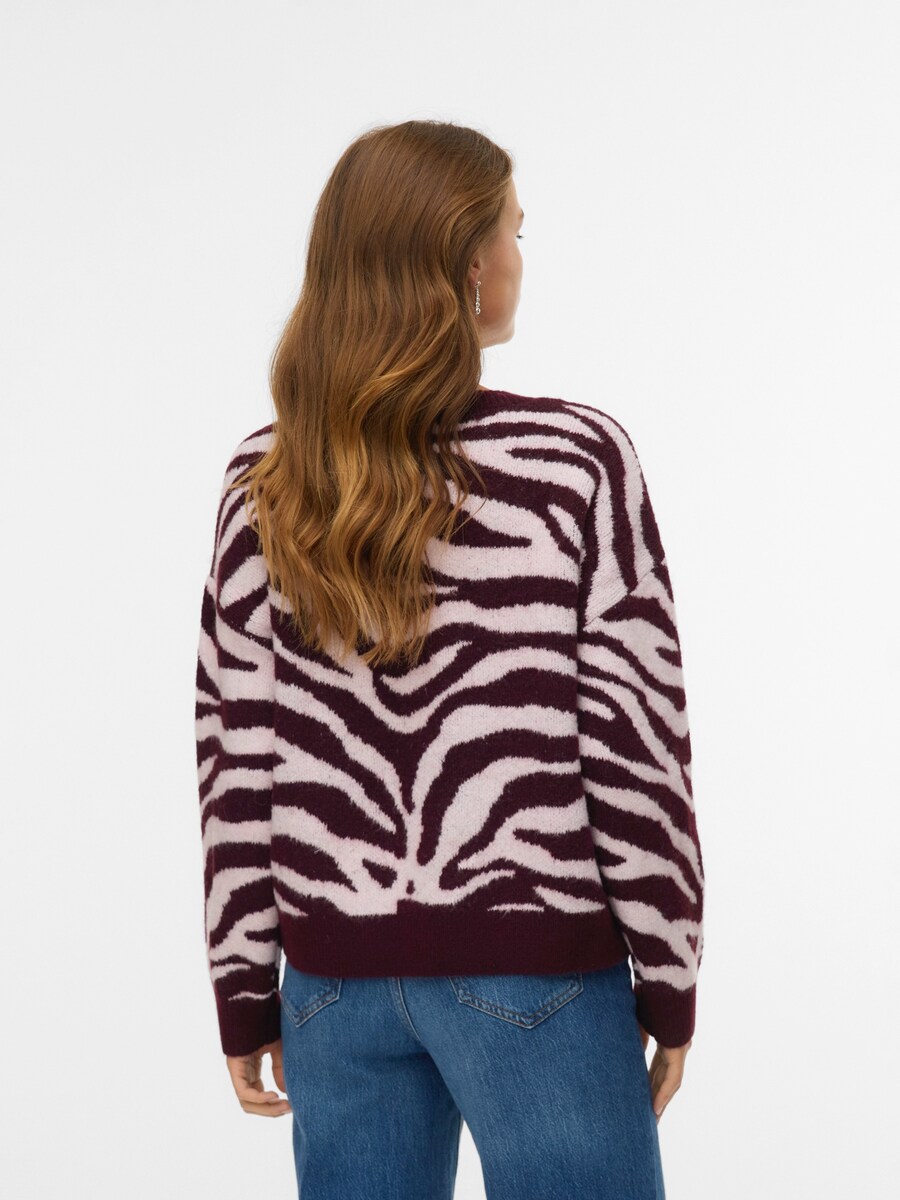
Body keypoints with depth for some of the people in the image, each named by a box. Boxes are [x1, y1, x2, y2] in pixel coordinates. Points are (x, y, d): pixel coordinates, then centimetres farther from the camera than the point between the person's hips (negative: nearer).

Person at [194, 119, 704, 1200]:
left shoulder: (263, 486, 0)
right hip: (533, 970, -4)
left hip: (336, 981, 4)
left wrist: (243, 991, 11)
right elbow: (635, 744, -10)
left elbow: (235, 755, 3)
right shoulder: (575, 461, -11)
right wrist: (668, 982, 0)